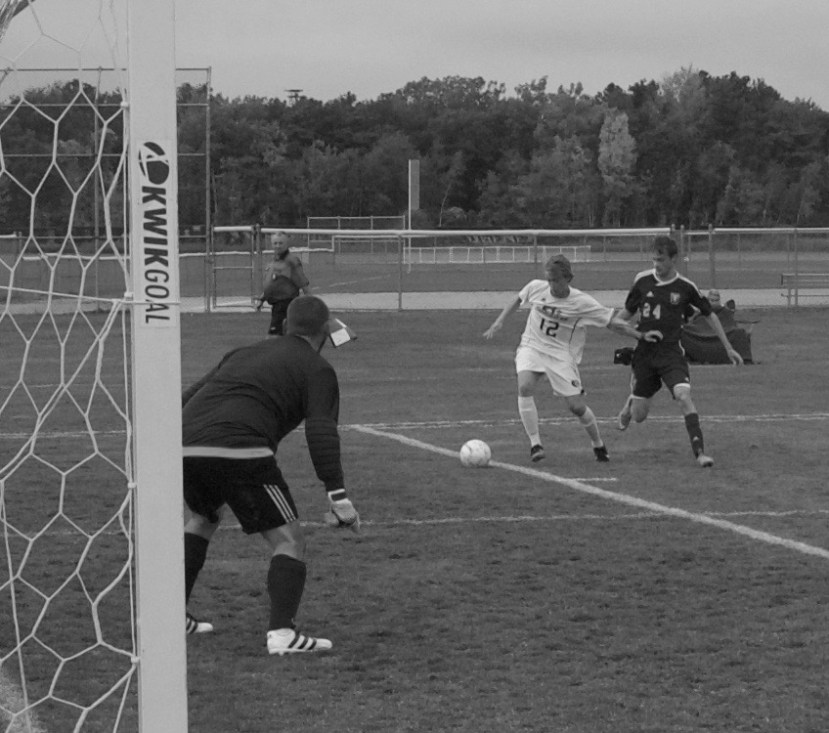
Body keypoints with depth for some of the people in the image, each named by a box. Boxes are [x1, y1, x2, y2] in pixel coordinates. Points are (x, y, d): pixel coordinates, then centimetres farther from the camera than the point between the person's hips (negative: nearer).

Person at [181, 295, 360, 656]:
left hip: (185, 446, 7)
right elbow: (321, 433, -3)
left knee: (203, 518, 34)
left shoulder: (244, 353, 32)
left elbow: (188, 397, 30)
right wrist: (338, 496, -6)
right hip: (239, 450, -7)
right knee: (288, 539, 3)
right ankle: (281, 631, -13)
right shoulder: (317, 369, 12)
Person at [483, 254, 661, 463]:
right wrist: (499, 322, 9)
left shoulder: (583, 303, -13)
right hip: (531, 347, 2)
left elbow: (613, 323, -6)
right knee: (525, 387, -27)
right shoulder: (536, 288, -6)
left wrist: (641, 336, -13)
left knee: (577, 406, -7)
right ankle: (535, 444, -17)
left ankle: (598, 445, 21)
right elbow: (517, 301, 16)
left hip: (561, 355, -2)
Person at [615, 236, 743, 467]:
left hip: (671, 352, -2)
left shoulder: (685, 287, -5)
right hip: (644, 352, 2)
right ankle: (631, 403, 44)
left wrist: (728, 348, 10)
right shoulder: (642, 280, -1)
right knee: (639, 415, 5)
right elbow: (627, 313, 15)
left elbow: (710, 316, 7)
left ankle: (700, 451, -26)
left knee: (683, 395, -26)